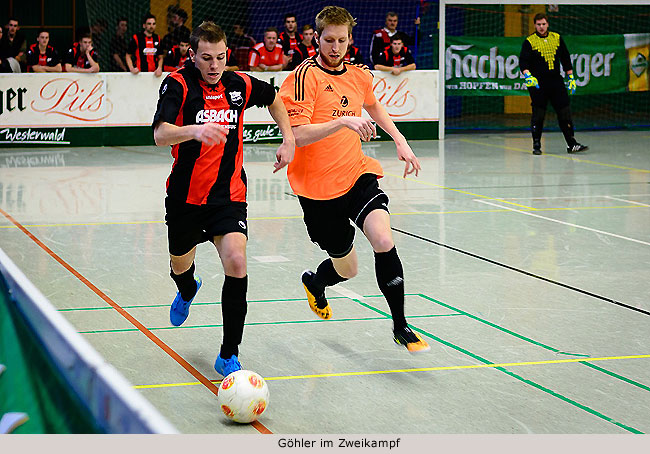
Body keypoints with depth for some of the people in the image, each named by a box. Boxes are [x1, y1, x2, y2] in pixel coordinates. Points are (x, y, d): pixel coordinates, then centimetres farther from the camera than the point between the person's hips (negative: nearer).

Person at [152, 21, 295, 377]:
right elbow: (160, 134, -28)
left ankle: (228, 356, -12)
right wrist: (194, 130, -47)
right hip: (185, 195, 0)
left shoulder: (239, 84, -1)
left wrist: (288, 140, 12)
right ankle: (188, 291, 61)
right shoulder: (178, 84, -12)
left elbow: (273, 98, 23)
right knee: (180, 264, 20)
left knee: (236, 262, -21)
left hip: (229, 194, 1)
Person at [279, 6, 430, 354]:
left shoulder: (359, 75, 6)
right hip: (318, 186, -4)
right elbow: (298, 135, -23)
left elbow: (374, 107, 30)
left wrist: (400, 141, 20)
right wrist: (343, 121, -34)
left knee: (383, 241, -21)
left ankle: (400, 327, -9)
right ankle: (314, 282, 44)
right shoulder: (304, 76, -13)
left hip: (357, 175, 4)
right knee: (346, 269, 6)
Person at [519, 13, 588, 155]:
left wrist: (571, 77, 14)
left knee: (565, 112, -1)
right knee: (538, 115, -2)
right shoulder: (529, 41, -1)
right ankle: (536, 144, 10)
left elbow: (565, 59, 17)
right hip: (537, 83, -3)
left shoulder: (557, 38, 10)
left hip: (556, 81, 3)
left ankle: (571, 144, 4)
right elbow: (523, 61, -9)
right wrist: (528, 76, -26)